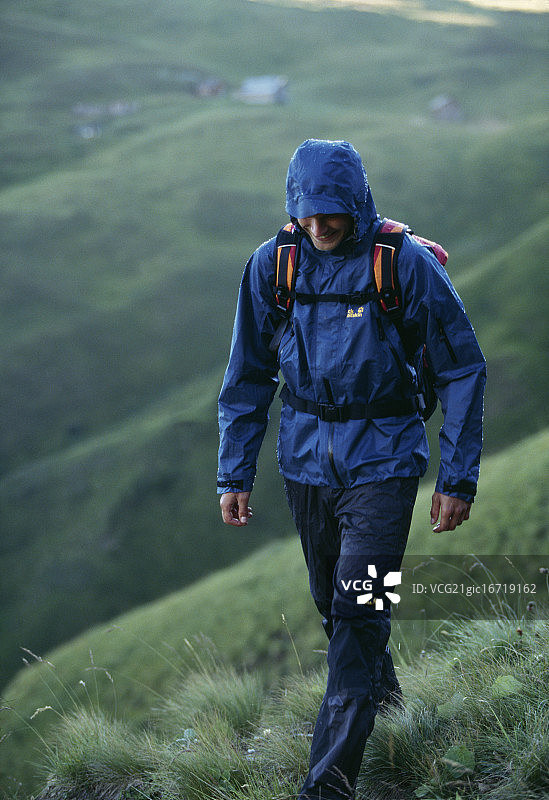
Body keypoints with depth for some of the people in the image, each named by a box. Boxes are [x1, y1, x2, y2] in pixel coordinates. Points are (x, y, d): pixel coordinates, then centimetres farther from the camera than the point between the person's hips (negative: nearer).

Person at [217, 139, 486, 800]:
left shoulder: (405, 264, -12)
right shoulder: (272, 265, -2)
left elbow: (462, 370, -4)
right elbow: (247, 376, 9)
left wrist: (458, 477, -6)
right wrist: (234, 473, 6)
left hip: (381, 463, -4)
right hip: (306, 458, 4)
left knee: (357, 611, -12)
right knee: (330, 601, 17)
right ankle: (380, 683, 47)